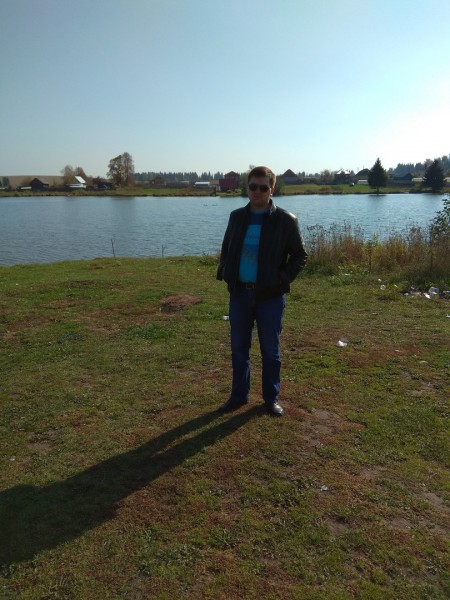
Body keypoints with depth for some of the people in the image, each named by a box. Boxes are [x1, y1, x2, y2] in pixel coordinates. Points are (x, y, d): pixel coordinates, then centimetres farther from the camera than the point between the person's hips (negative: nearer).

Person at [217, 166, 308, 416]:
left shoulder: (286, 220, -5)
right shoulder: (237, 216, 7)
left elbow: (300, 255, 0)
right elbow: (226, 247, 19)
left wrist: (283, 279, -12)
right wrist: (224, 269, 2)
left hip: (270, 296, -3)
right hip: (239, 293, 4)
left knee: (270, 350, 9)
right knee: (239, 348, 12)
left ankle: (272, 398, 26)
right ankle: (239, 395, 29)